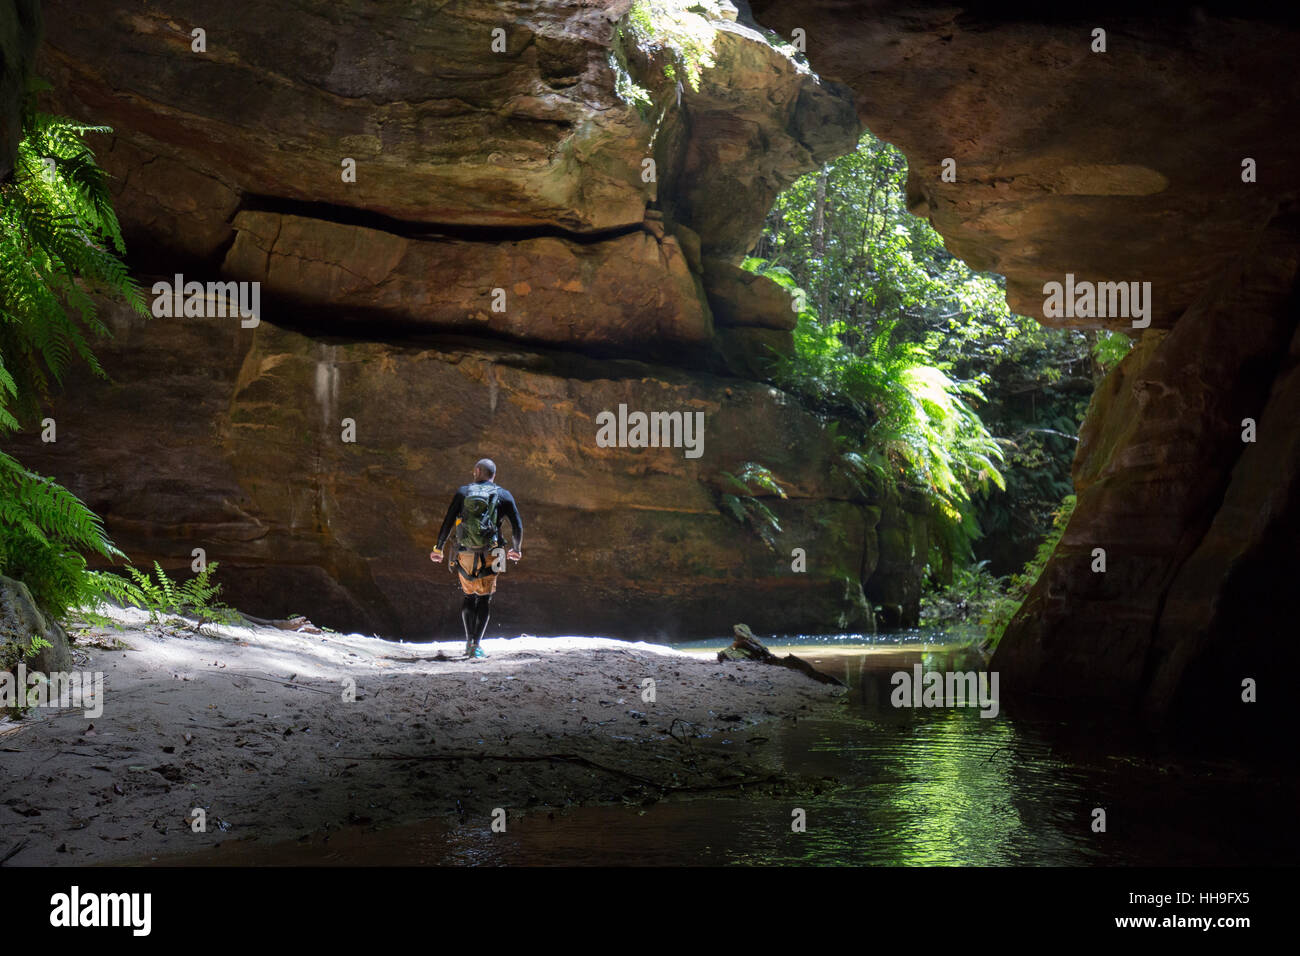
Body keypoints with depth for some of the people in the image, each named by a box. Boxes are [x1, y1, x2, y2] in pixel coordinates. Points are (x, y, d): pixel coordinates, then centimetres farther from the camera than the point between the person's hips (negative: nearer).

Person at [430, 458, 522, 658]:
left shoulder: (463, 492, 4)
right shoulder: (503, 495, 4)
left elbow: (447, 522, 0)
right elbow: (517, 525, 1)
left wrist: (439, 548, 9)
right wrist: (516, 549, 18)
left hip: (465, 556, 1)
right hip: (489, 557, -1)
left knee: (469, 596, 20)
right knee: (484, 599, 6)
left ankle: (469, 641, 13)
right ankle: (476, 645, -5)